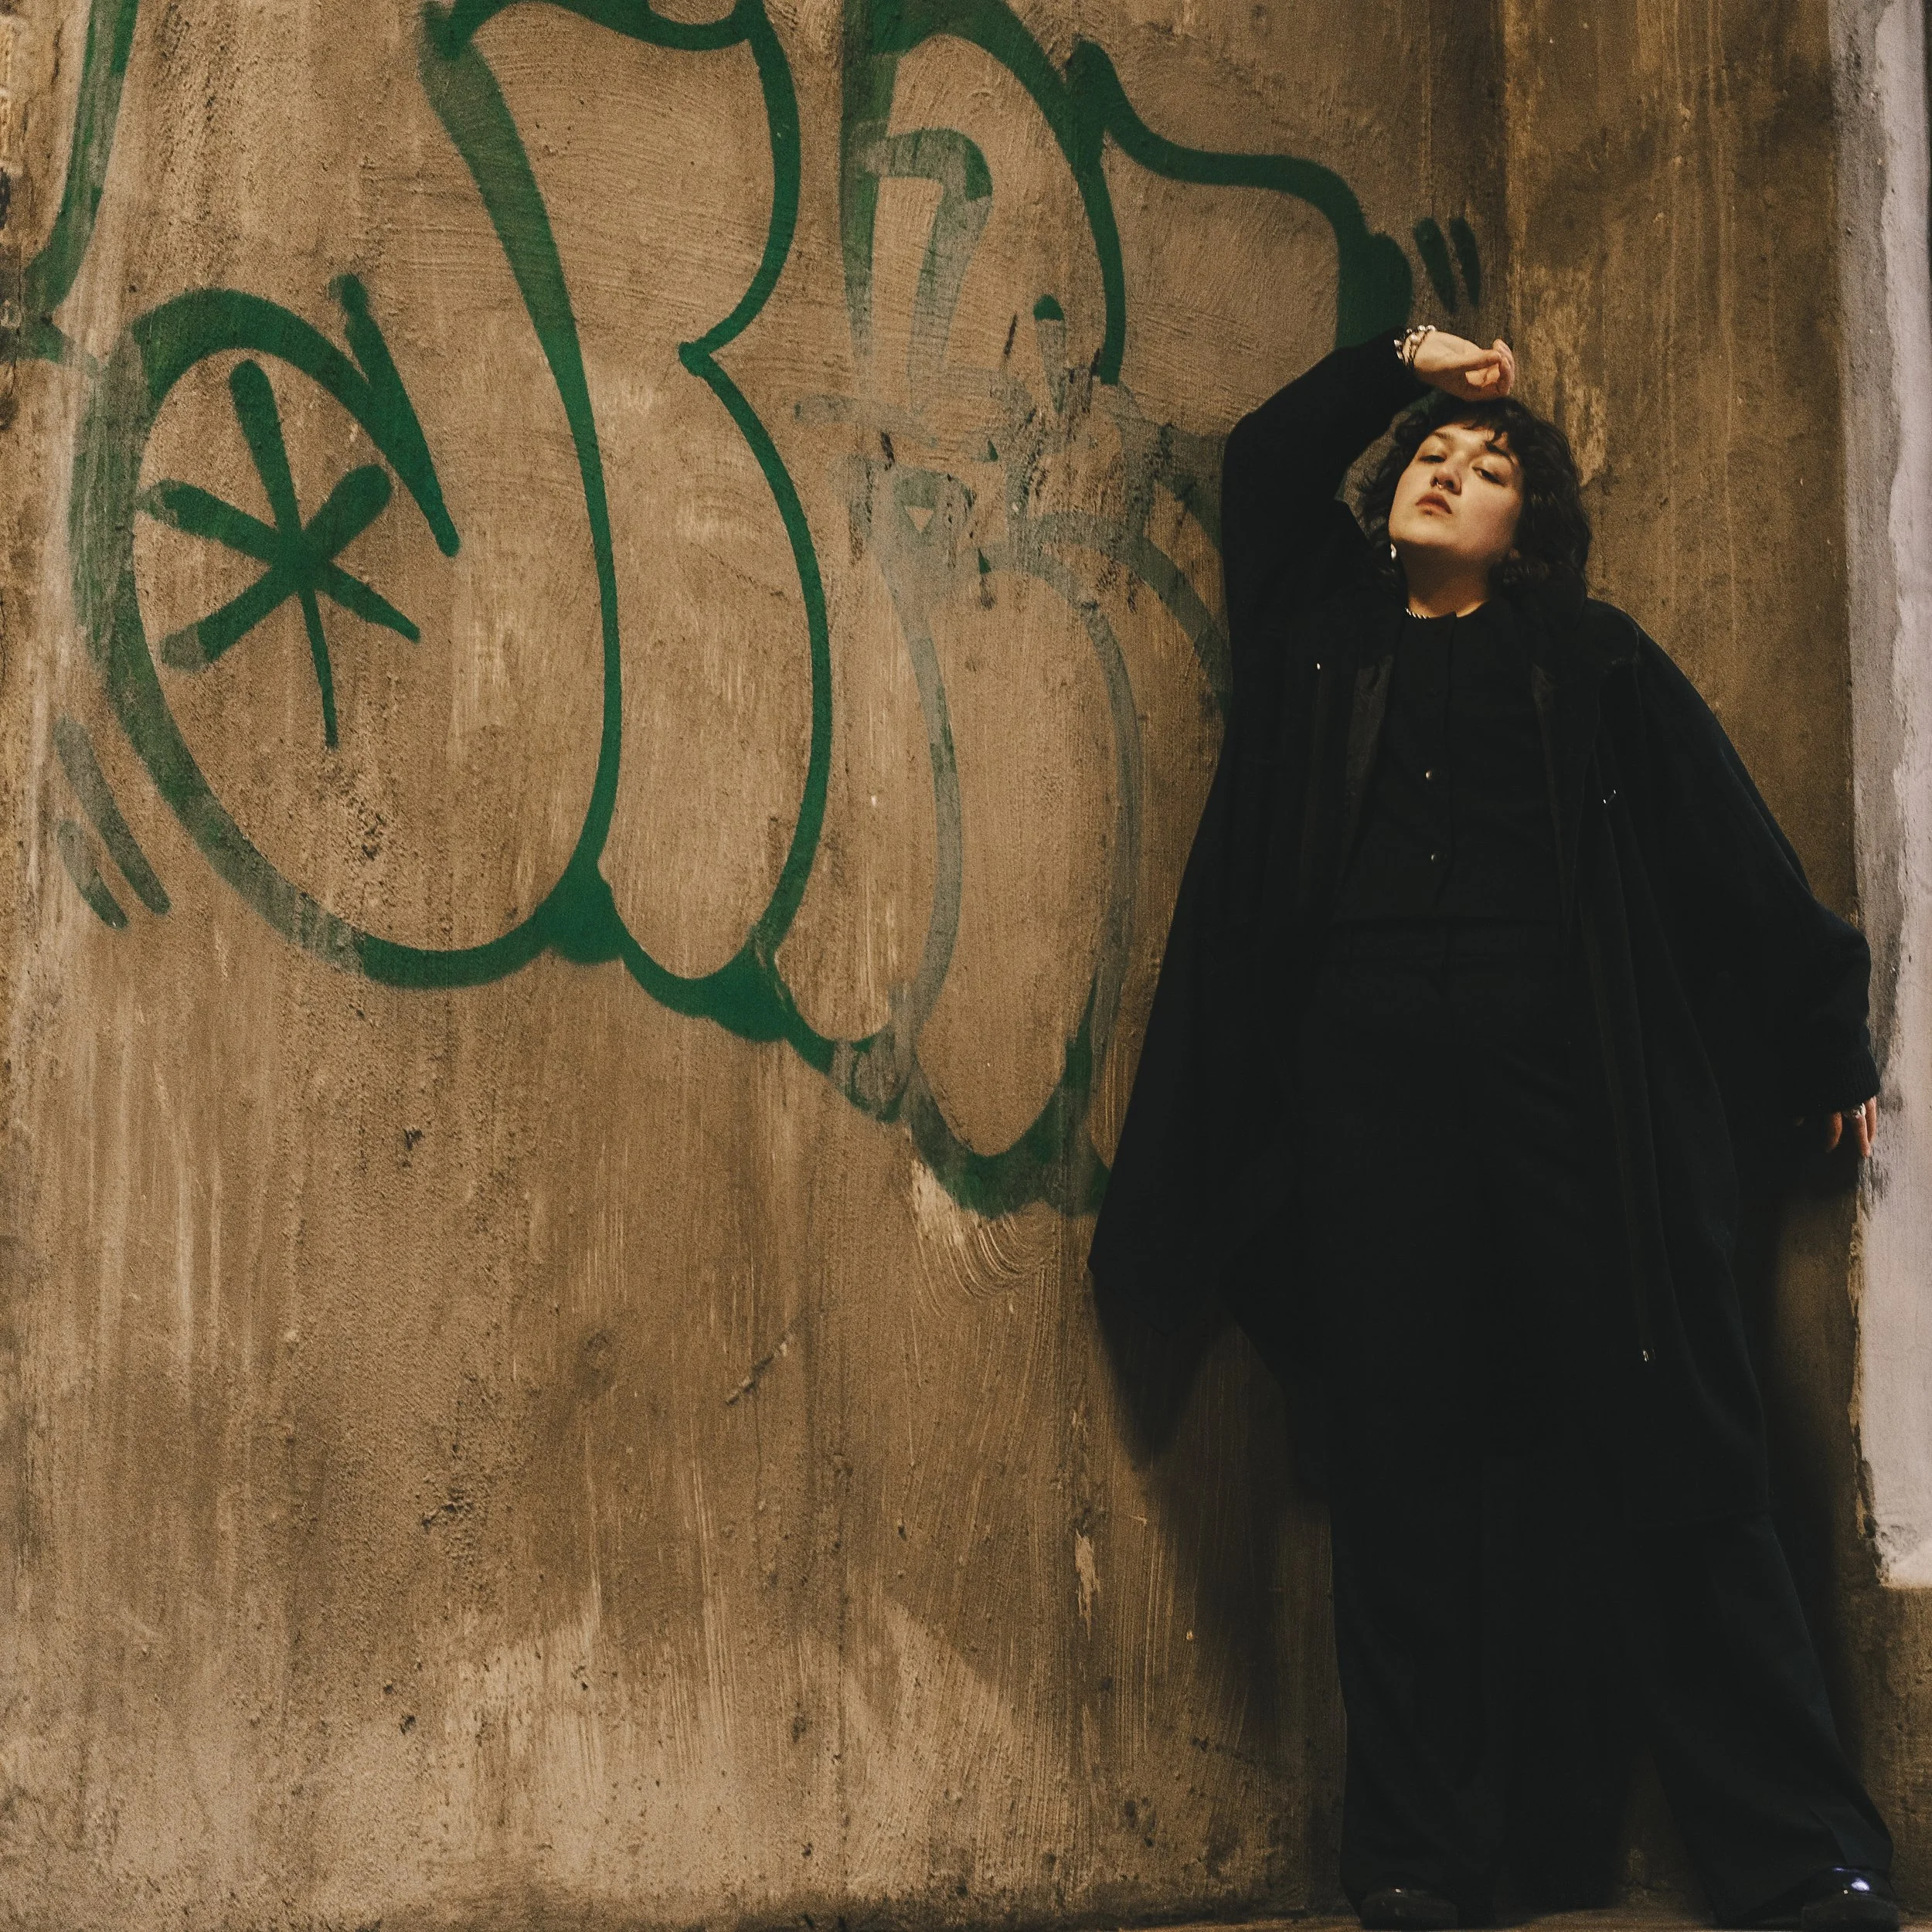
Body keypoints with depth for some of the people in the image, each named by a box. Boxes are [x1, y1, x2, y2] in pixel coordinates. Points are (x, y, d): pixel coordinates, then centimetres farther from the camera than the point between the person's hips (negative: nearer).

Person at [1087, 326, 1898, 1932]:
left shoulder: (1590, 660, 12)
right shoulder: (1326, 628, 19)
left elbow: (1736, 848, 11)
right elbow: (1265, 460, 29)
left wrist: (1831, 1045, 9)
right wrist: (1403, 363, 26)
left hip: (1571, 1083, -2)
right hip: (1370, 1089, 2)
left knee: (1668, 1452, -6)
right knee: (1403, 1466, 1)